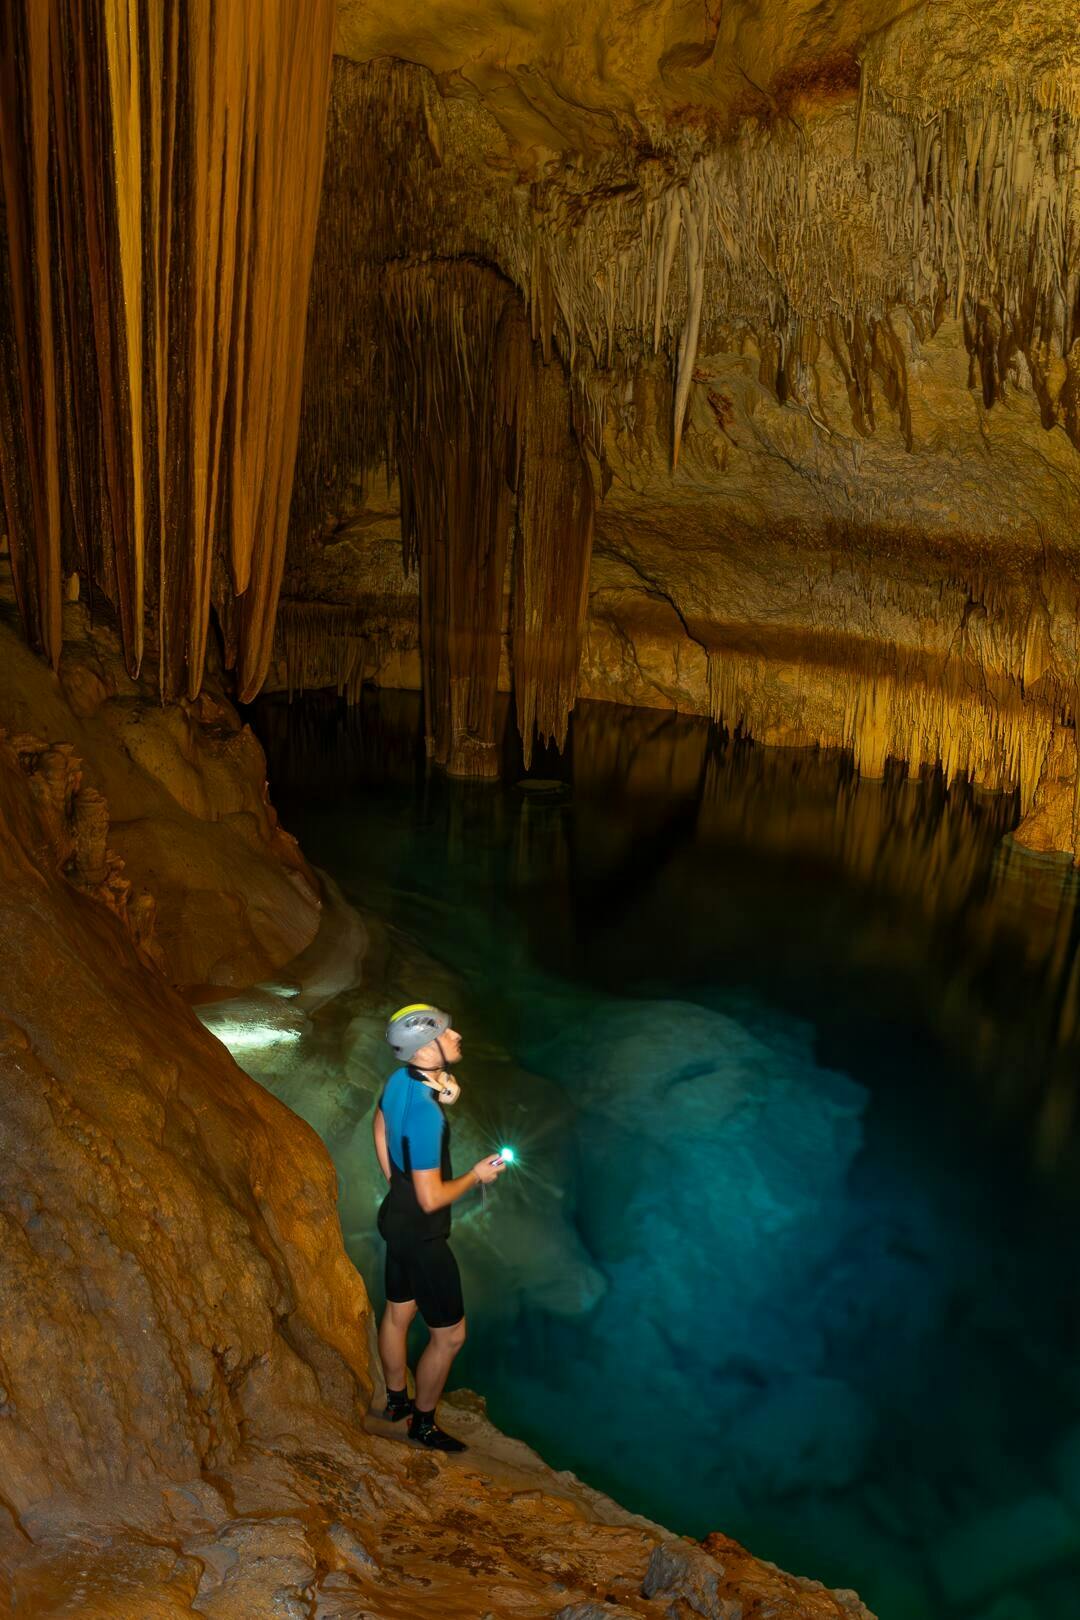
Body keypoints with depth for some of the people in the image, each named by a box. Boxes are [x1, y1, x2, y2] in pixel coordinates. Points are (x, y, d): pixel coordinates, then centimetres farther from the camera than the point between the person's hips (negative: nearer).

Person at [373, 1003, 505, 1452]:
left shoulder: (399, 1079, -9)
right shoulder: (426, 1116, -35)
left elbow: (380, 1129, 12)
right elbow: (432, 1199, -29)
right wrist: (476, 1176, -12)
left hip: (396, 1217, 9)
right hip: (422, 1235, -9)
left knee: (398, 1312, 26)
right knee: (449, 1334, 10)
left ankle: (396, 1400, 47)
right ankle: (422, 1422, 30)